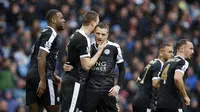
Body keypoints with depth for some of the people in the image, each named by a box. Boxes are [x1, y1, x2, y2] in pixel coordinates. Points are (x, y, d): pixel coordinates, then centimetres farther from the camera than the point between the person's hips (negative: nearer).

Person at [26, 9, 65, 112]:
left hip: (32, 76, 9)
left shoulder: (45, 33, 22)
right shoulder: (51, 34, -9)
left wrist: (54, 76, 32)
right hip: (41, 77, -9)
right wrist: (43, 80, -21)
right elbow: (41, 58, -18)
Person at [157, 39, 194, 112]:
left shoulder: (168, 62, 20)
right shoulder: (183, 62, -7)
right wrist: (185, 96, -15)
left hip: (160, 102, 9)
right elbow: (177, 78, -26)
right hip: (172, 103, -9)